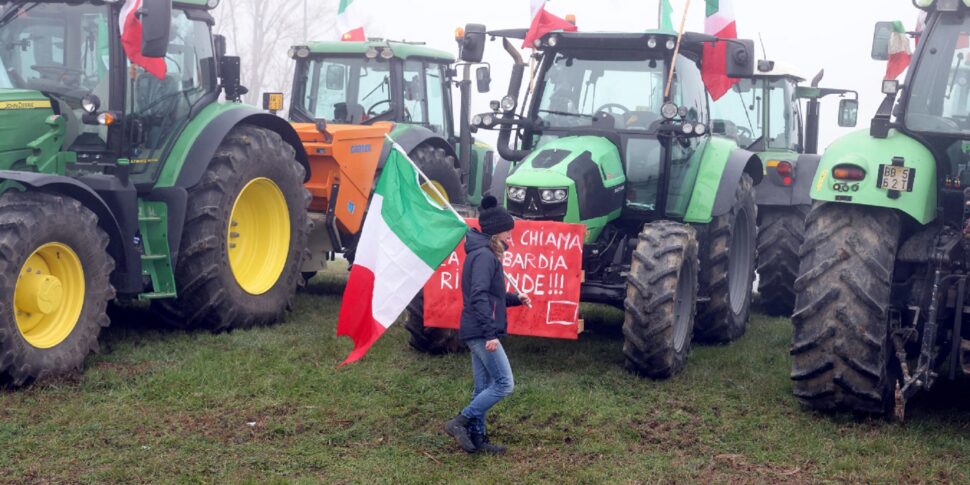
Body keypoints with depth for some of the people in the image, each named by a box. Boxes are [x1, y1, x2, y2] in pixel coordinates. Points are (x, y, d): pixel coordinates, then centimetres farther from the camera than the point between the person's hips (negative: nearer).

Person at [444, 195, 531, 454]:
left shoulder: (484, 254, 17)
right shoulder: (484, 256, -15)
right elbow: (479, 297, -24)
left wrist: (516, 298, 13)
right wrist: (490, 333, -28)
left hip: (478, 333, 10)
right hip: (481, 332, -10)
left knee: (483, 388, 13)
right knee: (504, 383, -8)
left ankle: (476, 438, 18)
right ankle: (460, 422, -6)